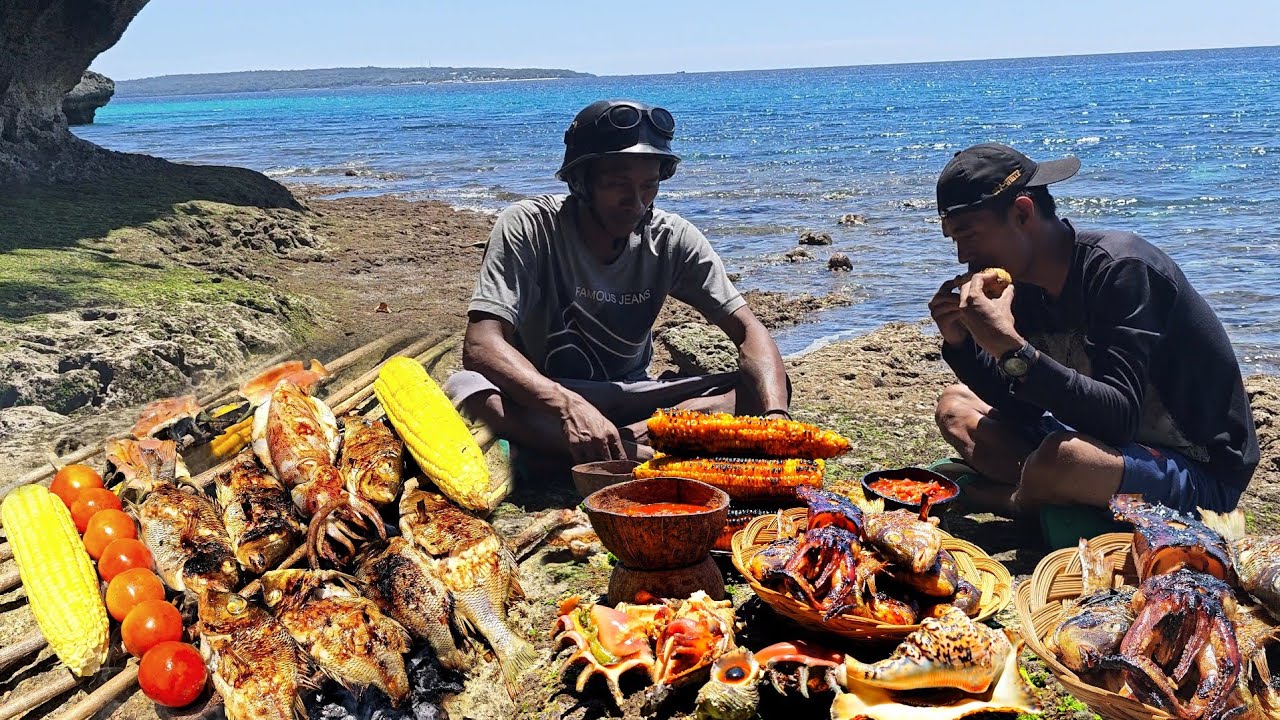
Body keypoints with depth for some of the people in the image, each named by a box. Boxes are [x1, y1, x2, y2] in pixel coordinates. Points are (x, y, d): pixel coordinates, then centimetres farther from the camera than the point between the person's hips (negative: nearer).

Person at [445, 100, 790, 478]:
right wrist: (569, 405, -47)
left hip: (630, 398, 3)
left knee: (757, 391, -19)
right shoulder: (527, 227, -17)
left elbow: (749, 332, -12)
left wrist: (776, 416, -32)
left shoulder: (672, 238, -8)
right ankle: (642, 457, -34)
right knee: (463, 388, -35)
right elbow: (480, 345, -29)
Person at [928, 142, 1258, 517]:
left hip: (1201, 473, -8)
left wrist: (1012, 349, -38)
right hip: (1109, 443, 8)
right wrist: (960, 342, -9)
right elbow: (1021, 408, 5)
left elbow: (1118, 420, -33)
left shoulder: (1120, 267, -24)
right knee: (956, 406, 9)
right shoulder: (1028, 285, 0)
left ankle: (1016, 502, -4)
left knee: (1060, 455, -38)